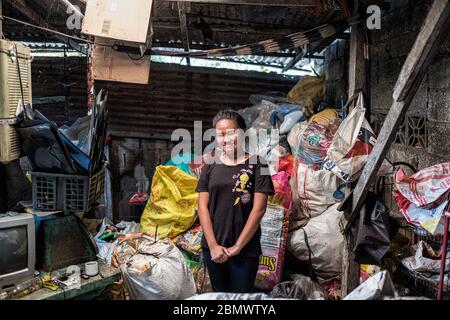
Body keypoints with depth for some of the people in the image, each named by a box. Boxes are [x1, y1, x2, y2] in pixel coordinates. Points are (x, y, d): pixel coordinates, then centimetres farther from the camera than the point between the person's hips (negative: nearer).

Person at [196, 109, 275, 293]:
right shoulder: (210, 167, 3)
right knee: (220, 294, 19)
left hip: (246, 250, -3)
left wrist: (237, 247, -11)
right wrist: (213, 245, -8)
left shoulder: (256, 166, -6)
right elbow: (203, 207, 0)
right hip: (213, 248, 3)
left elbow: (258, 209, -10)